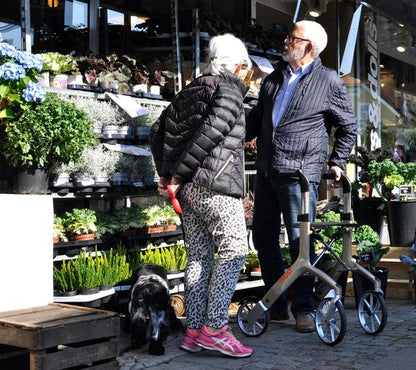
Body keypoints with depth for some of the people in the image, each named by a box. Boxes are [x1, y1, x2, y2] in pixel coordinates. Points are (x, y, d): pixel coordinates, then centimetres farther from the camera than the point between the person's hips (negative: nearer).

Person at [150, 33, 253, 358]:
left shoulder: (191, 90, 18)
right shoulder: (230, 90, -5)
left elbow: (160, 130, 15)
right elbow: (210, 132, -18)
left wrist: (166, 173, 14)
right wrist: (178, 173, -13)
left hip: (188, 187, 8)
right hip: (216, 187, -8)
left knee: (198, 256, 10)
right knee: (234, 250, -3)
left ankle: (194, 331, 12)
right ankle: (214, 328, -6)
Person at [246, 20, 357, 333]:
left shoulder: (329, 81, -1)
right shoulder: (273, 79, 16)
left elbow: (349, 126, 7)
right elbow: (256, 119, 23)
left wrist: (336, 163, 2)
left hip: (300, 173, -6)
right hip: (266, 171, 7)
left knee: (300, 242, -5)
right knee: (263, 240, 9)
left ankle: (304, 308, 10)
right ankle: (276, 305, 23)